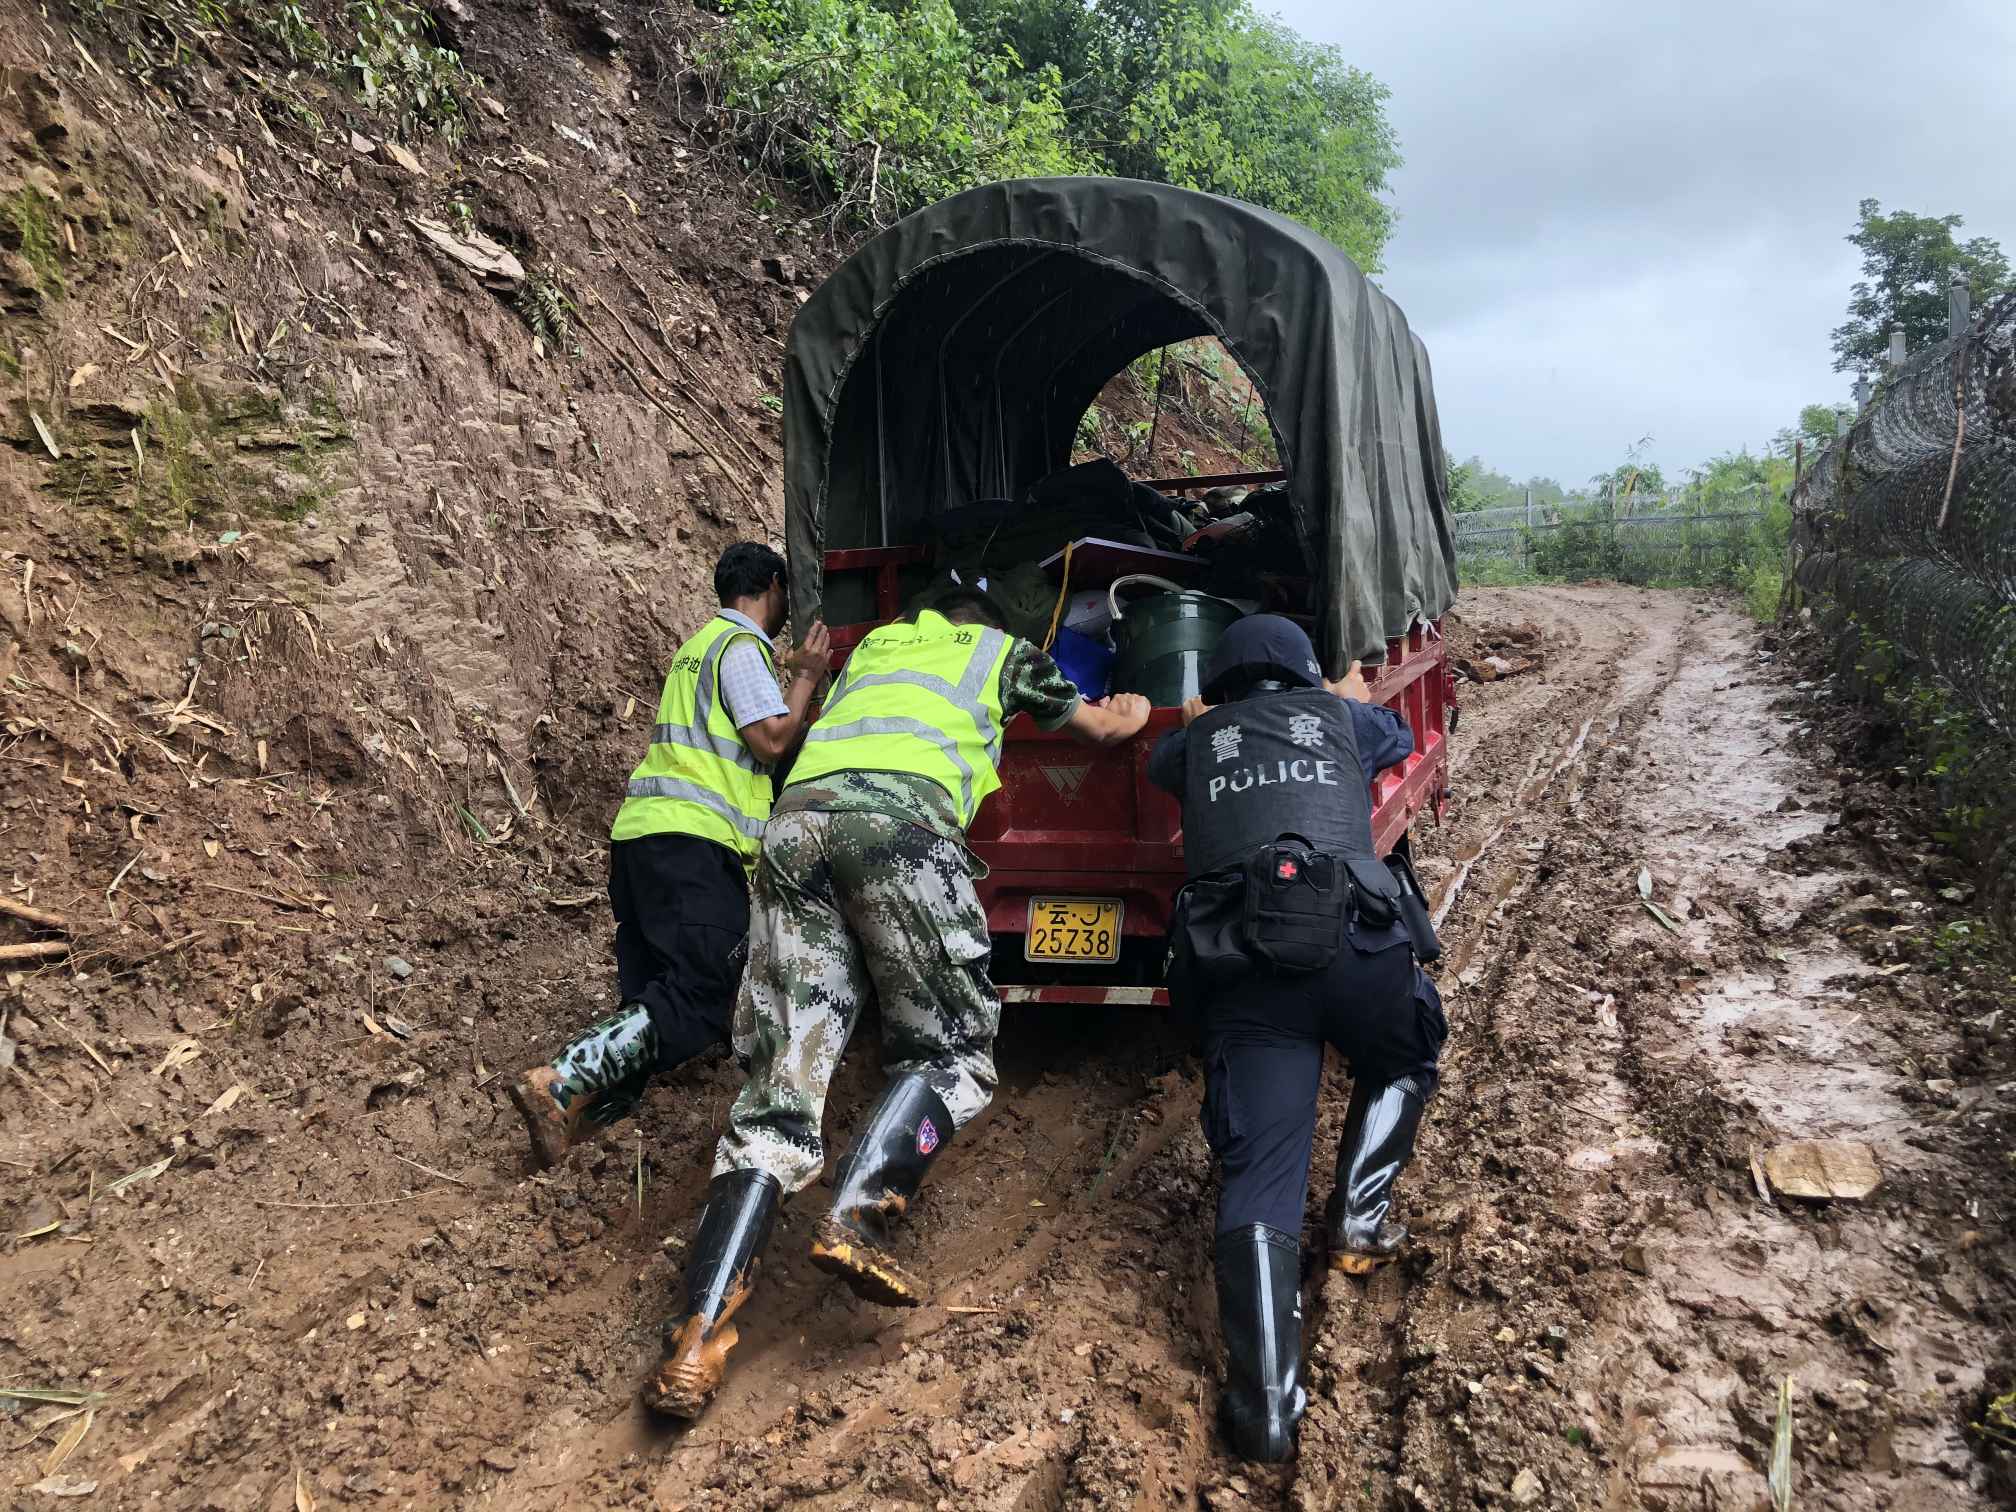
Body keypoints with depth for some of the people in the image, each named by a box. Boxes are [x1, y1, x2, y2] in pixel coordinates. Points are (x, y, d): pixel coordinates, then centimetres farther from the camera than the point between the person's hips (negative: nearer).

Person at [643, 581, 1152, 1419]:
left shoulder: (871, 646, 39)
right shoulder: (1001, 650, 30)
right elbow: (1099, 727, 44)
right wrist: (1132, 709, 66)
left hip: (795, 816, 5)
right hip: (899, 814, -4)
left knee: (781, 1085, -1)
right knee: (952, 1050, 6)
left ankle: (697, 1336, -14)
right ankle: (856, 1217, -20)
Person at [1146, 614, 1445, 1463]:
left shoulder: (1197, 740, 25)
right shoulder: (1338, 716, 24)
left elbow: (1156, 764, 50)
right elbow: (1400, 737, 49)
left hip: (1238, 968, 1)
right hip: (1351, 939, 0)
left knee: (1258, 1171, -1)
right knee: (1405, 1063, 32)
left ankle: (1265, 1407, -13)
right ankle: (1357, 1224, 23)